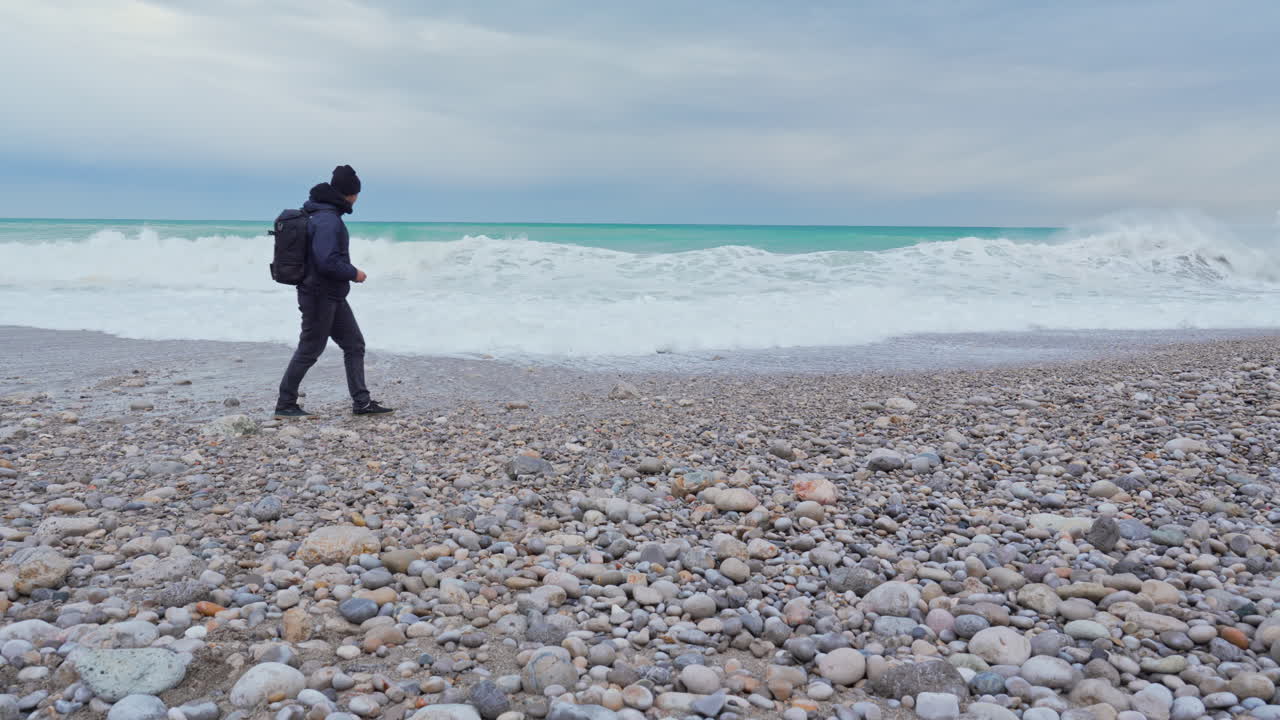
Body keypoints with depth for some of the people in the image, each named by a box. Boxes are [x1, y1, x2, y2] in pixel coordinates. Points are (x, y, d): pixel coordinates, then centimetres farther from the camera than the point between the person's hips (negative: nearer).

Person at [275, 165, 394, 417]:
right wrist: (354, 273, -15)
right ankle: (285, 405, 13)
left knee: (354, 345, 11)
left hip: (333, 297, 10)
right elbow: (328, 261, -29)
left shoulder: (327, 214, 12)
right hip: (319, 297, -10)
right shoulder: (328, 220, -21)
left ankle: (362, 402, 14)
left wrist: (348, 273, 18)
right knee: (309, 350, 0)